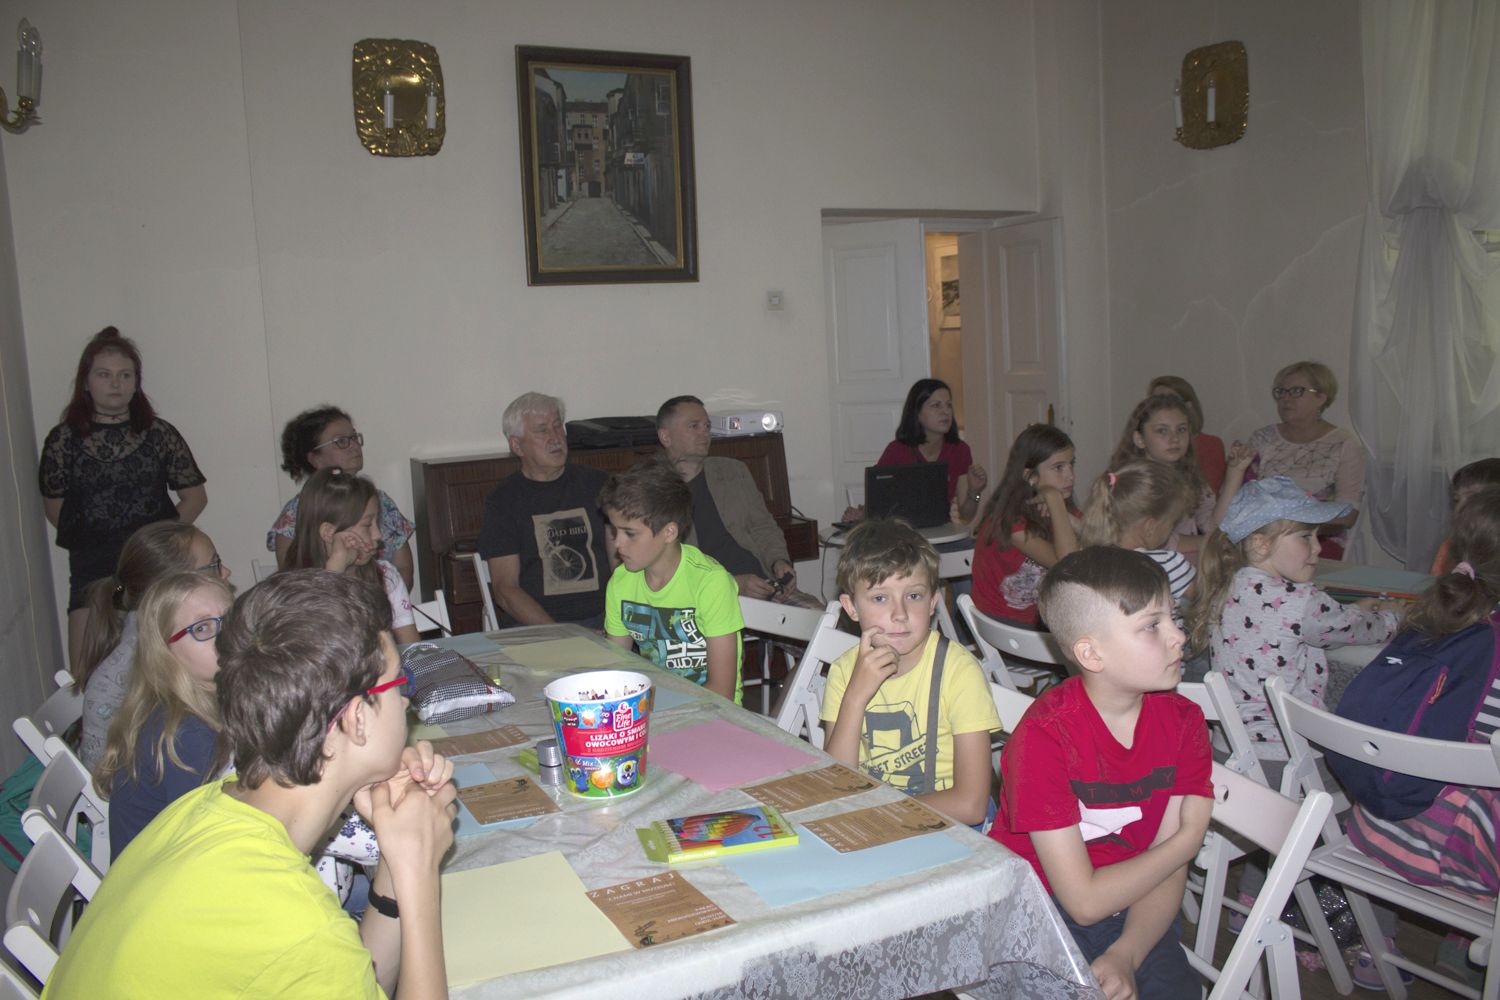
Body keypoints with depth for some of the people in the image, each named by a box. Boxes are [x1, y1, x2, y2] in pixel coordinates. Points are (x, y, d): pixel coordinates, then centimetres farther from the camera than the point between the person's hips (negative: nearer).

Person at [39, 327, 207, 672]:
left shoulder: (159, 434, 5)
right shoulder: (63, 440, 5)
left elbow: (195, 496, 8)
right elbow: (54, 506, 11)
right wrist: (88, 540, 1)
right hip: (91, 569, 0)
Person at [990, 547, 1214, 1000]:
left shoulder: (1184, 721, -4)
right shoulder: (1043, 738, -20)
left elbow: (1168, 874, -5)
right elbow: (1085, 901, -19)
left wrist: (1124, 956, -22)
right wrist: (1187, 840, -10)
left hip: (1131, 914, 4)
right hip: (1036, 916, -4)